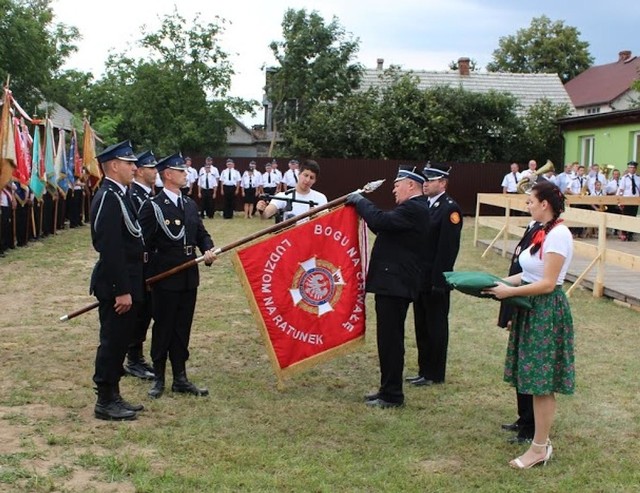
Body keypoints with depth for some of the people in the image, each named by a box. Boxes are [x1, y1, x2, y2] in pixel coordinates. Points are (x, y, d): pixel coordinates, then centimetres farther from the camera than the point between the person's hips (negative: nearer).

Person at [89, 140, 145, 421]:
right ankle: (105, 402, 9)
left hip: (125, 281, 10)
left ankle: (113, 395, 25)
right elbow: (111, 249, -24)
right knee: (112, 341, -1)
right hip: (116, 285, -10)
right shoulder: (109, 198, -19)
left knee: (120, 341, 16)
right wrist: (121, 290, -24)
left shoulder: (118, 195, 13)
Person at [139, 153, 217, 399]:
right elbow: (144, 243, -10)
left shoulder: (190, 204, 12)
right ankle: (159, 379, 17)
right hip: (164, 279, -6)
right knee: (163, 329, 4)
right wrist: (146, 276, -12)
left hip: (189, 277, 6)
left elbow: (201, 233, 15)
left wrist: (208, 249, -6)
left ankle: (180, 378, 21)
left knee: (182, 329, 12)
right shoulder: (152, 206, -9)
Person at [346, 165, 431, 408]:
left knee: (390, 338, -4)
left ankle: (392, 395, 4)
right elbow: (384, 227, 16)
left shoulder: (414, 209, -16)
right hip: (394, 282, 11)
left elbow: (381, 221, -27)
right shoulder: (415, 209, 18)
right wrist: (362, 206, 7)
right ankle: (388, 389, 25)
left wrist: (360, 202, -11)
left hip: (395, 284, -11)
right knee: (390, 338, 16)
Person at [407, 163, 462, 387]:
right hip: (420, 278, 8)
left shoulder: (450, 208, -13)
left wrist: (438, 281, -21)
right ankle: (424, 370, 25)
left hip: (435, 281, -8)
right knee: (421, 326, 15)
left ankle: (434, 374, 14)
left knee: (436, 327, 3)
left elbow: (448, 248, -18)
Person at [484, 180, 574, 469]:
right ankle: (539, 435, 25)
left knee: (541, 382, -1)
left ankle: (540, 448, 8)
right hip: (533, 310, 9)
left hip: (547, 312, -9)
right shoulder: (543, 233, 10)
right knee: (535, 379, 14)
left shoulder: (558, 235, -19)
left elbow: (547, 284, -21)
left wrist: (509, 292, -18)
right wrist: (501, 282, 6)